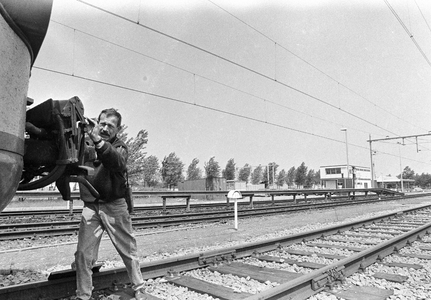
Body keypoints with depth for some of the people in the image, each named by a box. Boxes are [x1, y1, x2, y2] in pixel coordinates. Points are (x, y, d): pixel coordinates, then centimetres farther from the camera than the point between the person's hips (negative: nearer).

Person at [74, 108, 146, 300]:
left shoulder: (119, 147, 0)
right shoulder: (85, 145, 6)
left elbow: (118, 162, -24)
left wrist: (98, 140, -38)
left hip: (115, 206, -1)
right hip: (90, 207, 1)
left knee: (128, 250, 8)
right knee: (83, 254, 1)